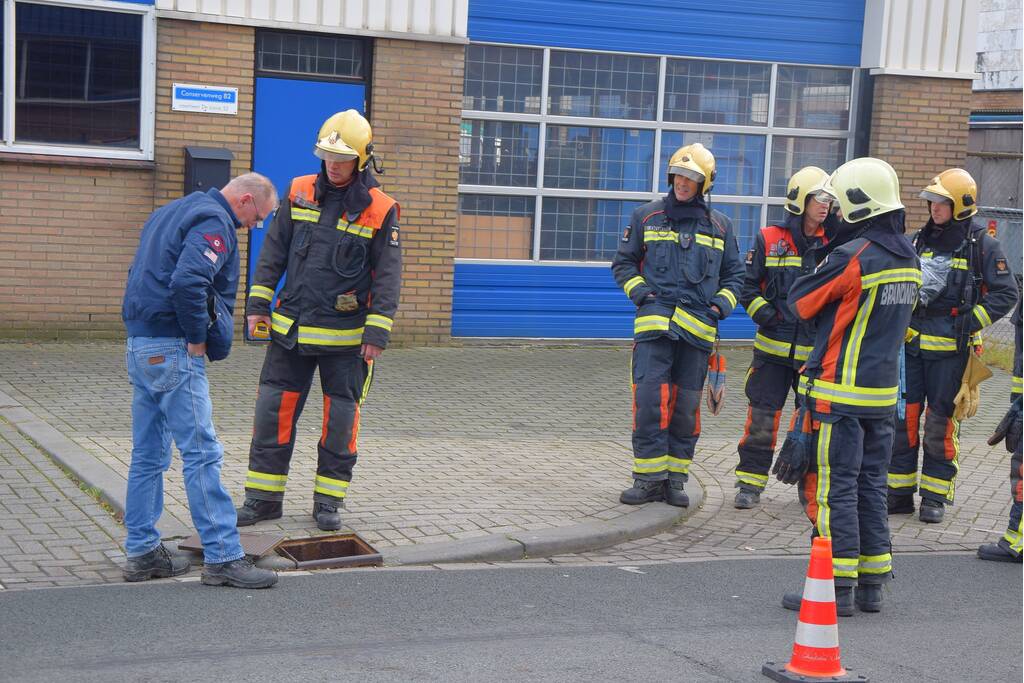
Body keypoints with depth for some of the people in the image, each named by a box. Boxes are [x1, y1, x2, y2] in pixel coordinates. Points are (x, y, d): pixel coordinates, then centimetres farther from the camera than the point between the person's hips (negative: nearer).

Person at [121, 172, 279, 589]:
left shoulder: (172, 212, 21)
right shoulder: (215, 222, -11)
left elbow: (142, 274, 24)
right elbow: (187, 282, -26)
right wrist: (198, 337, -14)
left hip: (140, 345, 10)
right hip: (174, 350, -10)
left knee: (148, 455, 13)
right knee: (202, 454, -8)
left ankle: (142, 552, 17)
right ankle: (222, 557, -7)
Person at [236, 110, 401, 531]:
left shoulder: (379, 210, -5)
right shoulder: (300, 194, 4)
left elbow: (387, 276, -5)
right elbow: (273, 251, 8)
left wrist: (377, 334, -11)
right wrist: (258, 303, 2)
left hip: (345, 338, -2)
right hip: (290, 330, 3)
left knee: (340, 419, 5)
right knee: (273, 412, 3)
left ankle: (328, 500, 17)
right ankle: (263, 497, 12)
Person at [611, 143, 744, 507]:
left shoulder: (719, 225, 13)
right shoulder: (647, 216, 9)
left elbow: (734, 274, 21)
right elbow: (623, 262, 14)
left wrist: (722, 304, 3)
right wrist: (639, 291, -3)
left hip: (697, 327, 2)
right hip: (654, 323, -2)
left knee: (686, 407, 4)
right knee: (649, 401, -10)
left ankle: (675, 479, 13)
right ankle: (649, 478, -3)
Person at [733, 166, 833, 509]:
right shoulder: (769, 240, 0)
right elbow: (748, 288, 3)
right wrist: (768, 317, -9)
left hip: (817, 351, 2)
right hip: (774, 348, -2)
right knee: (762, 416, -2)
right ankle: (750, 483, 9)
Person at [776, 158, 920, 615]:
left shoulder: (852, 256, -18)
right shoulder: (908, 259, 8)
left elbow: (802, 302, -8)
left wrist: (825, 259, 8)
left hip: (841, 393, -8)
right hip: (884, 391, 8)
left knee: (832, 488, -2)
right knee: (869, 486, 14)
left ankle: (836, 587, 0)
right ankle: (871, 585, 19)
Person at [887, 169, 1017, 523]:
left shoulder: (983, 245, -4)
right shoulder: (921, 239, 11)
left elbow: (1006, 293, -4)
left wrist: (970, 323, -12)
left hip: (950, 348, -5)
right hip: (912, 343, 5)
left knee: (941, 422, 1)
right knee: (902, 417, 4)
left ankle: (935, 496, 11)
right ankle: (899, 492, 12)